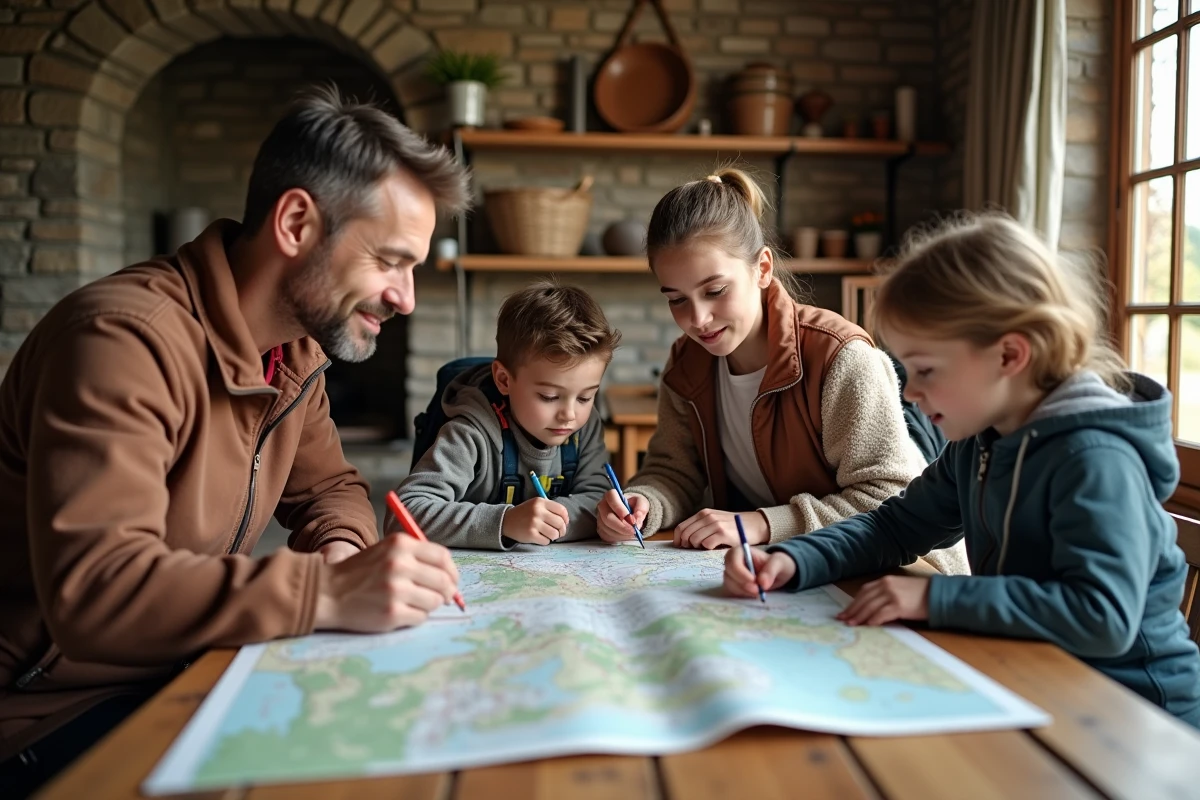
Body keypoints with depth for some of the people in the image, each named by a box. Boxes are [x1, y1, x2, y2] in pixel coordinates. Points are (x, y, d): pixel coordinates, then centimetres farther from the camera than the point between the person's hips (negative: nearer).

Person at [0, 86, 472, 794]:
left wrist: (341, 549, -11)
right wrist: (324, 593, -39)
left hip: (182, 670, 8)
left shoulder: (299, 349, 2)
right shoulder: (126, 336, -26)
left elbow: (329, 486, 12)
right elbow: (92, 587, -34)